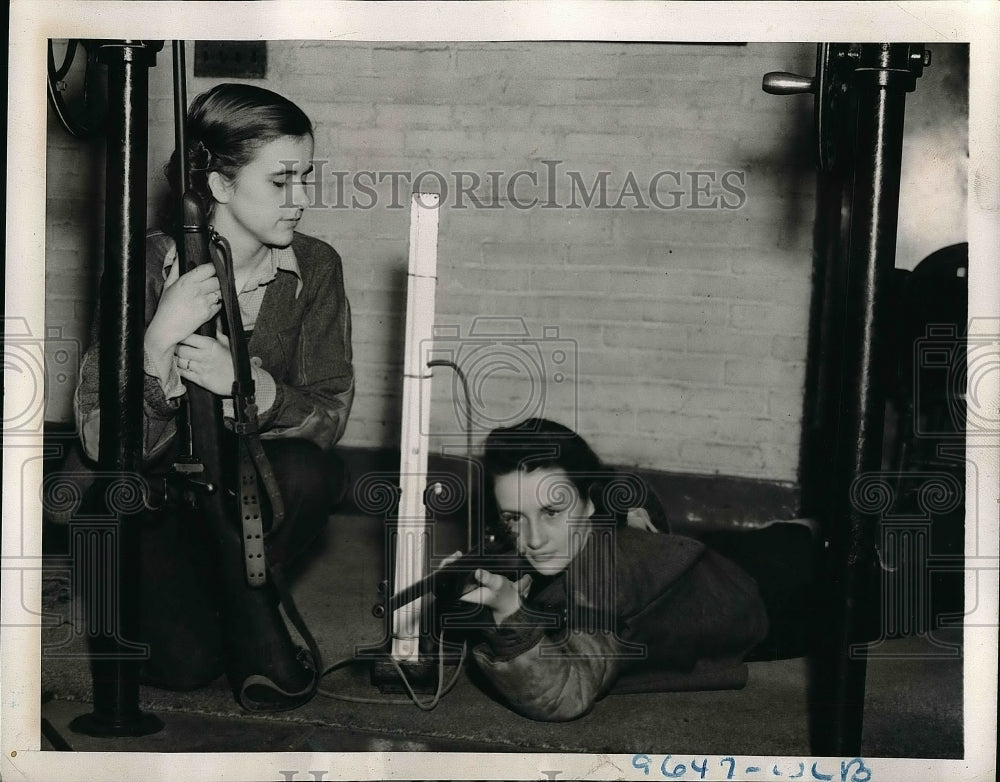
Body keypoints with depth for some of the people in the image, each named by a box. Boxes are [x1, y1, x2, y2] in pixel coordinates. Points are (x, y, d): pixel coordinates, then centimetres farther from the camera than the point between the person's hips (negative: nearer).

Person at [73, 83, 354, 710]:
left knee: (311, 470, -31)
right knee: (186, 662, -23)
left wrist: (245, 382, -31)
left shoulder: (314, 268, -8)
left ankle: (250, 611, -4)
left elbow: (329, 417, -12)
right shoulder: (149, 265, -17)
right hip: (154, 494, -2)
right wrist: (161, 339, -35)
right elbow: (103, 442, -19)